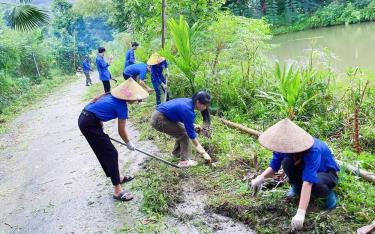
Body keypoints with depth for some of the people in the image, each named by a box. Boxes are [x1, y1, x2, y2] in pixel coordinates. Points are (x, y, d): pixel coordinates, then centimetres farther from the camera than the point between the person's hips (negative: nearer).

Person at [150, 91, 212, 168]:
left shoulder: (189, 102, -1)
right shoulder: (188, 110, -25)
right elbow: (192, 136, -21)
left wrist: (192, 125, 6)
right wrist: (204, 153, -17)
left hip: (160, 114, 9)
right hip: (158, 120, -9)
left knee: (181, 131, 16)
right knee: (184, 134, -8)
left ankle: (176, 152, 32)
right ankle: (184, 161, -6)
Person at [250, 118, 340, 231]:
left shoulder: (313, 151, -41)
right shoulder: (286, 145, -24)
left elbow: (308, 182, -48)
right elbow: (273, 166, -14)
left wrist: (300, 213, -54)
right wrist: (261, 177, -37)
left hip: (326, 172, -5)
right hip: (304, 168, 5)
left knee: (316, 186, -41)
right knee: (287, 161, -29)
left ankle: (328, 192, -4)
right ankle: (296, 187, 1)